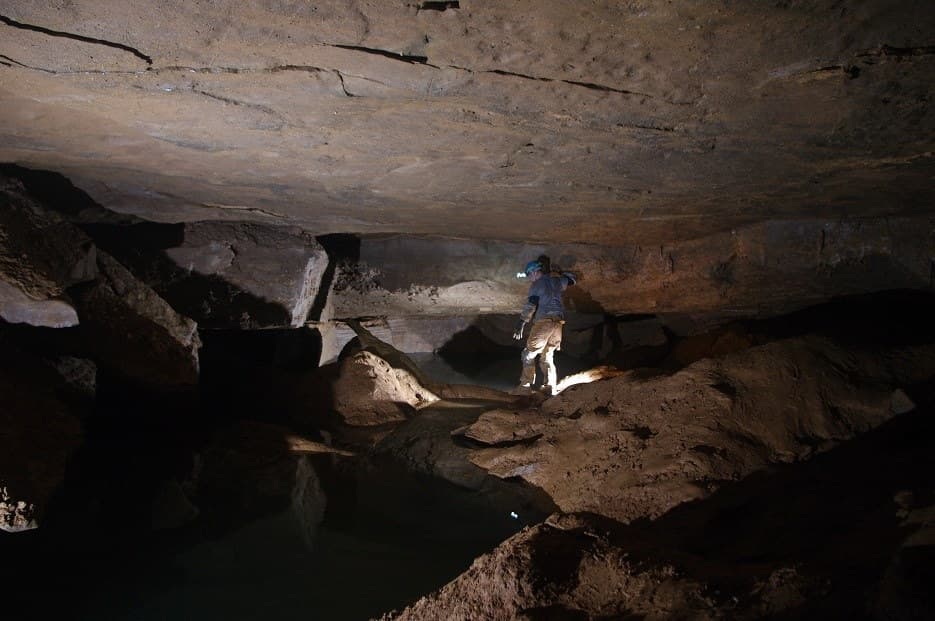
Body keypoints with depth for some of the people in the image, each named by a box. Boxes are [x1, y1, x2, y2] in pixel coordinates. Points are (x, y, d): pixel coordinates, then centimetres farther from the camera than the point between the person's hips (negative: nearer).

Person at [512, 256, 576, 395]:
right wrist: (557, 272, 39)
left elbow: (530, 305, -11)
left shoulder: (536, 285, -2)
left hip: (543, 322, -6)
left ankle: (526, 385, -6)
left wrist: (521, 323, -10)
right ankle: (550, 387, 7)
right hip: (558, 322, 6)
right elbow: (571, 279, 34)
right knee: (548, 356, 14)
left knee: (529, 354, 1)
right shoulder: (556, 281, 15)